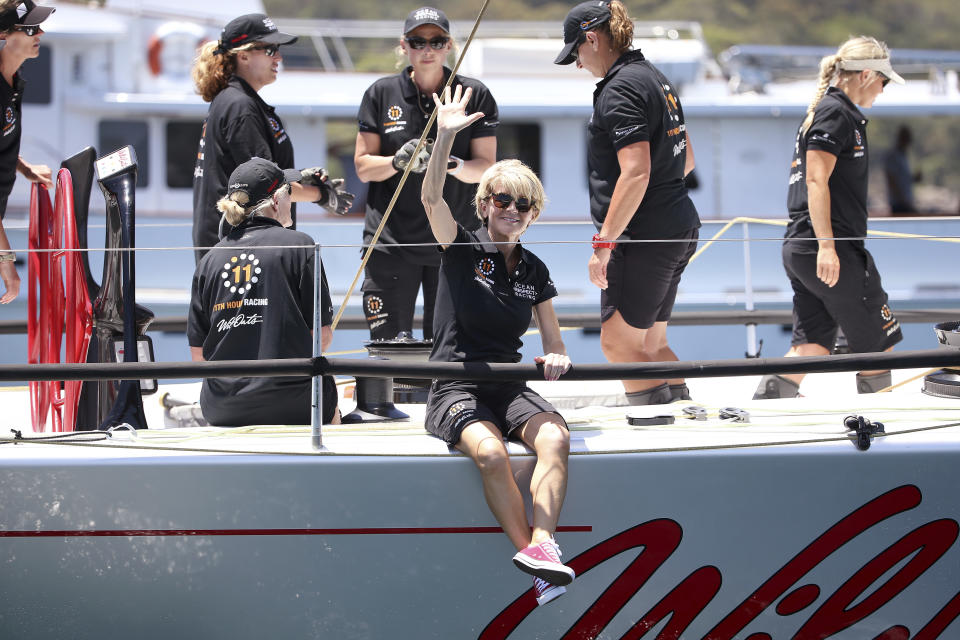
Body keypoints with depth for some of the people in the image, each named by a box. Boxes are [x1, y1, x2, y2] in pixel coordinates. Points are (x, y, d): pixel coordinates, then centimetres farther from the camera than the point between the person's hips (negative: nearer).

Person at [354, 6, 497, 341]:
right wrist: (398, 161, -17)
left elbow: (486, 166, 0)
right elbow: (363, 166, 4)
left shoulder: (475, 95, 3)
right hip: (390, 241, 0)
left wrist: (455, 166, -22)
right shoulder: (381, 94, 4)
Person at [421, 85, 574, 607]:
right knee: (489, 451, -36)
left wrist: (556, 358, -8)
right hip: (455, 387, -4)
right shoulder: (462, 249, 2)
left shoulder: (535, 271, 13)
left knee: (555, 437, -30)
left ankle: (542, 546, -43)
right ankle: (531, 555, -34)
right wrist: (445, 138, -30)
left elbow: (554, 345, 17)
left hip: (510, 386, 4)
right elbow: (432, 197, -17)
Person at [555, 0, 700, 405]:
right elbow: (687, 159, 24)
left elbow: (636, 172, -24)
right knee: (651, 342, 15)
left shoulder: (620, 90, -15)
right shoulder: (653, 77, 16)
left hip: (645, 236, -10)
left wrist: (604, 243, -22)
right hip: (680, 226, 10)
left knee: (618, 343, -7)